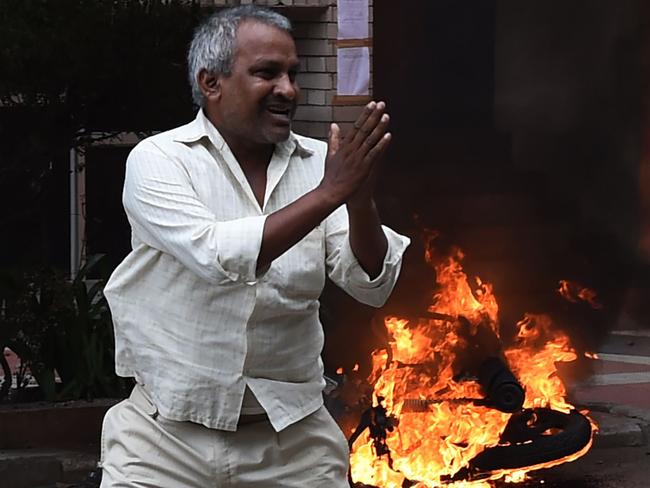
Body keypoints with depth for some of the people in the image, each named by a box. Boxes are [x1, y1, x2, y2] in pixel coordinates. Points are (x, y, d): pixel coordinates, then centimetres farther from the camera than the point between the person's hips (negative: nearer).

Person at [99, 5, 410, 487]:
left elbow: (372, 287, -4)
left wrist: (359, 198, -21)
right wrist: (328, 193, -23)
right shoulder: (158, 158, -7)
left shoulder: (318, 162, 3)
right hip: (170, 433, -2)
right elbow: (218, 257, -23)